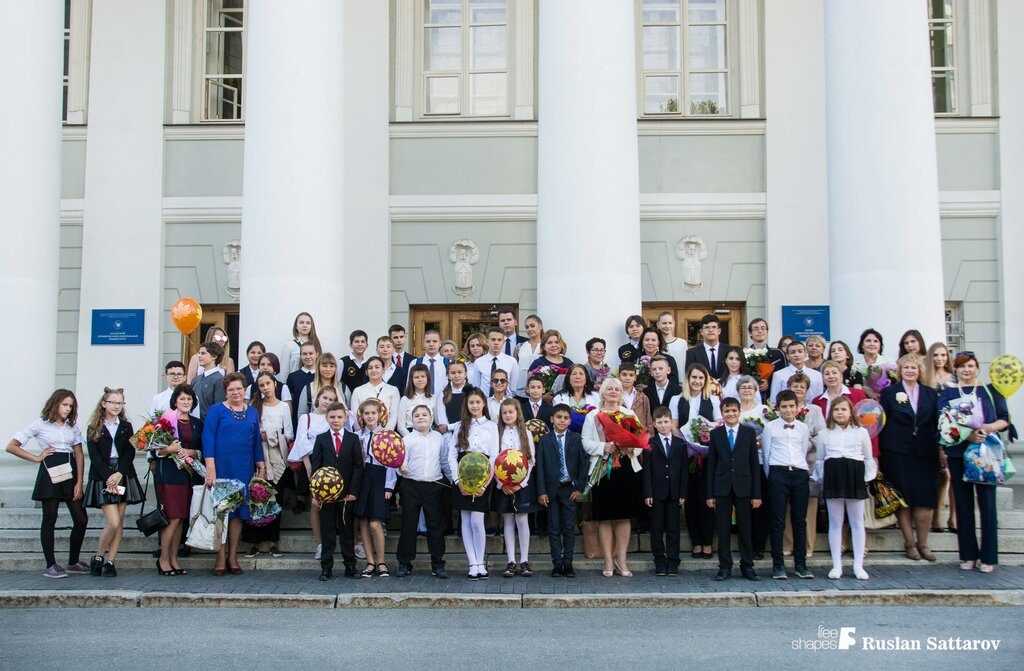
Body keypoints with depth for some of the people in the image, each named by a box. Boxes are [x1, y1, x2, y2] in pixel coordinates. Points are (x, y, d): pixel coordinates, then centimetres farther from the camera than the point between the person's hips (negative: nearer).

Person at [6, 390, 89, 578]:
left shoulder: (73, 427, 12)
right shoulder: (40, 425, 1)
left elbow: (79, 454, 6)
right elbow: (11, 447, 0)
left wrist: (79, 483, -4)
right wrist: (37, 458, -3)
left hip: (70, 471, 4)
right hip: (50, 472, -4)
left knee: (81, 519, 0)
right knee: (50, 519, -1)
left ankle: (73, 562, 15)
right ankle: (50, 565, 6)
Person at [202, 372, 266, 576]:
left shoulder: (252, 412, 12)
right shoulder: (216, 410, 0)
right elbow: (208, 438, -6)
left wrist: (261, 467, 10)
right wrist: (210, 468, -14)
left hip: (244, 468, 4)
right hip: (221, 466, -4)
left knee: (239, 511, 6)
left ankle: (233, 557, 14)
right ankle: (221, 558, 5)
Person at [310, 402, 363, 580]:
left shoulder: (353, 439, 4)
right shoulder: (321, 439, 5)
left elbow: (358, 466, 1)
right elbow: (315, 466, 3)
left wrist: (354, 491, -8)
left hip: (347, 493, 0)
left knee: (347, 531, 6)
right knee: (327, 531, 4)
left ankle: (350, 567, 13)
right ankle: (326, 568, 10)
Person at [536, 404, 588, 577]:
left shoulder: (576, 439, 3)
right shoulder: (545, 440, 3)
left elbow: (583, 464, 3)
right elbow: (540, 466, 0)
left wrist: (579, 488, -4)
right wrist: (541, 491, -6)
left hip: (570, 489, 0)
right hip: (552, 489, 0)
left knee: (569, 528, 3)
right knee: (554, 528, 3)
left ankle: (568, 563, 9)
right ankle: (557, 564, 9)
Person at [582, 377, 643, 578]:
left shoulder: (630, 415, 12)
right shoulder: (592, 416, 7)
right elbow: (586, 442, 0)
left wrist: (631, 449, -11)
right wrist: (604, 447, -15)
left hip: (627, 469, 2)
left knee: (624, 517, 4)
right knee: (604, 518, 1)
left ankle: (621, 560, 12)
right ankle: (609, 562, 8)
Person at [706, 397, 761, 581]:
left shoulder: (749, 433, 5)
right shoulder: (715, 433, 6)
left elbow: (754, 463, 3)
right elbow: (711, 464, 4)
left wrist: (757, 493, -2)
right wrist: (710, 493, -1)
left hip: (743, 487, 0)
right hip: (722, 488, 0)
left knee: (745, 528, 5)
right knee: (723, 529, 4)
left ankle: (747, 567, 15)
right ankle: (725, 567, 11)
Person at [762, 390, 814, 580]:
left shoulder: (803, 428, 13)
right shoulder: (770, 427, 5)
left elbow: (804, 452, 13)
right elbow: (766, 454, 5)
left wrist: (799, 470, 3)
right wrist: (772, 477, 2)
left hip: (799, 474, 3)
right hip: (778, 473, -3)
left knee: (800, 520, 5)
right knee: (778, 521, -2)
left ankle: (800, 564, 11)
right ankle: (778, 565, 1)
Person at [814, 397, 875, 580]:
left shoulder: (861, 432, 8)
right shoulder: (824, 434, 9)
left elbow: (868, 458, 10)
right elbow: (820, 459, 12)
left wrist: (867, 477, 1)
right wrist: (822, 479, 4)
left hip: (854, 476, 0)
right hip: (833, 477, 0)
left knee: (857, 523, 4)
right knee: (835, 523, 4)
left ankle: (858, 565, 9)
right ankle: (836, 565, 9)